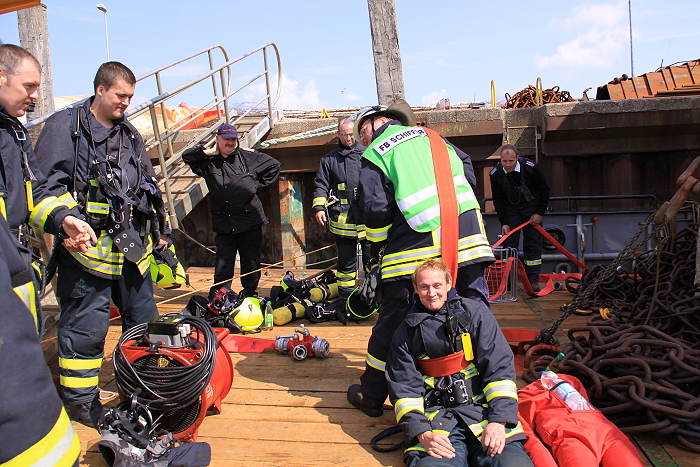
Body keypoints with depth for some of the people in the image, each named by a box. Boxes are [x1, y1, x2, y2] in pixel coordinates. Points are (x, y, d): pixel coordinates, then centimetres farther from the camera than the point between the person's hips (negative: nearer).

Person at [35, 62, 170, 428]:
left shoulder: (129, 134, 18)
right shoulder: (64, 126, -2)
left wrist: (160, 230, 21)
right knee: (86, 325, -2)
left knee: (143, 318, 14)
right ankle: (80, 399, 14)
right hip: (88, 246, -7)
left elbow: (148, 187, 24)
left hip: (132, 246, 7)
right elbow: (49, 185, -8)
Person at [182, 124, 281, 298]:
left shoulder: (248, 156, 3)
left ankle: (250, 295, 20)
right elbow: (187, 156, 12)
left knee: (251, 261, 7)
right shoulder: (208, 162, 9)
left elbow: (274, 165, 8)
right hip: (223, 223, 2)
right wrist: (209, 152, 1)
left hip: (249, 220, -1)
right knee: (223, 263, 3)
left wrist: (259, 185, 3)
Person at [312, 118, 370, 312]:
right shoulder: (329, 159, 13)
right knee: (346, 261, 6)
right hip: (342, 220, 1)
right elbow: (321, 185, 12)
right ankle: (345, 297, 16)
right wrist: (319, 207, -2)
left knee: (372, 259, 3)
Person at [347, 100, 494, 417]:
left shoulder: (374, 156, 2)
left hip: (416, 244, -4)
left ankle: (371, 396, 19)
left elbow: (377, 210, -8)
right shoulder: (428, 135, 19)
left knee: (393, 319, 5)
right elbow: (467, 172, 20)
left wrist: (376, 246, 9)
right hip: (467, 234, 5)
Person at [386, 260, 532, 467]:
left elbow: (500, 367, 2)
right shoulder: (407, 331, 12)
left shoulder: (475, 312, 8)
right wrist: (421, 433, -9)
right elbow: (403, 387, 7)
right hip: (436, 415, 0)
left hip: (482, 407, 0)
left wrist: (499, 421, -10)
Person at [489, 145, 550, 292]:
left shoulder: (530, 167, -22)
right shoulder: (495, 173, -17)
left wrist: (539, 213, -11)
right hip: (510, 209, 1)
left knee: (533, 242, -5)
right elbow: (498, 200, -8)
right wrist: (504, 222, -14)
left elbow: (545, 190, -9)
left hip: (531, 207, -1)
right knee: (508, 242, -4)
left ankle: (533, 279, 0)